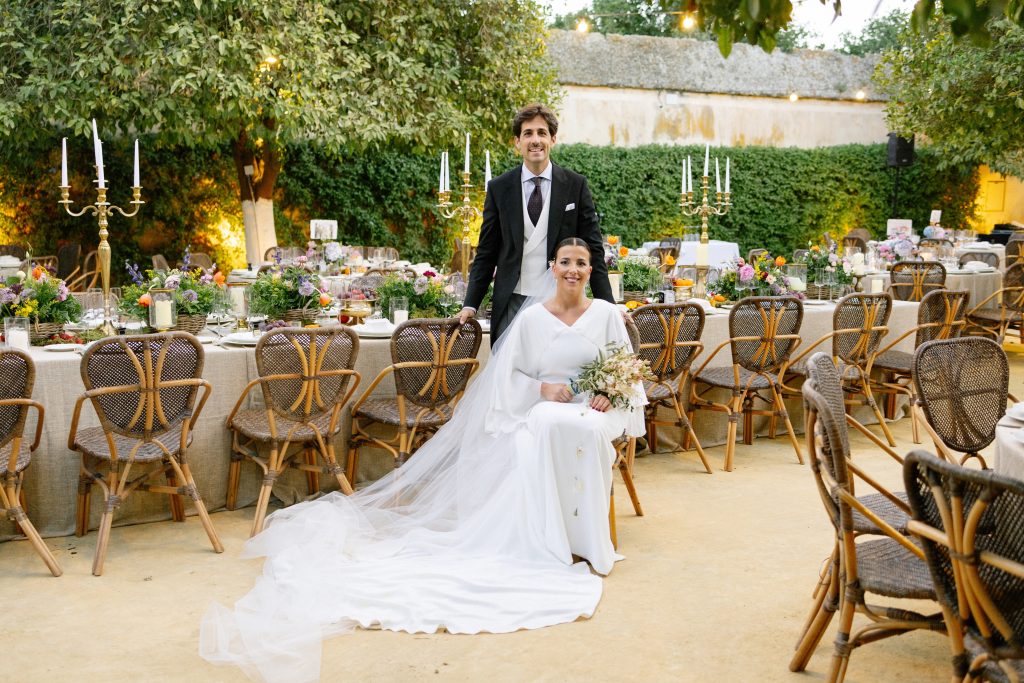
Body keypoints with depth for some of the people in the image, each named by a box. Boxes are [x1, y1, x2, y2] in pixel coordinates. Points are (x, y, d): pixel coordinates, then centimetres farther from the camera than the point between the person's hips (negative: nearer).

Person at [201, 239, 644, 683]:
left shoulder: (607, 314, 7)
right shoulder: (531, 317, 4)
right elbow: (509, 374, 5)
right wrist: (542, 388, -11)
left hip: (595, 410, 1)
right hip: (545, 410, -1)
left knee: (585, 430, -36)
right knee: (542, 433, -38)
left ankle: (587, 540, -25)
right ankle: (549, 541, -30)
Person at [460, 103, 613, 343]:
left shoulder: (576, 185, 3)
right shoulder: (499, 188, 6)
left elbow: (593, 249, 4)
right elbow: (486, 253, 9)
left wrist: (607, 306, -1)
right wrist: (470, 305, 1)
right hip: (512, 304, 1)